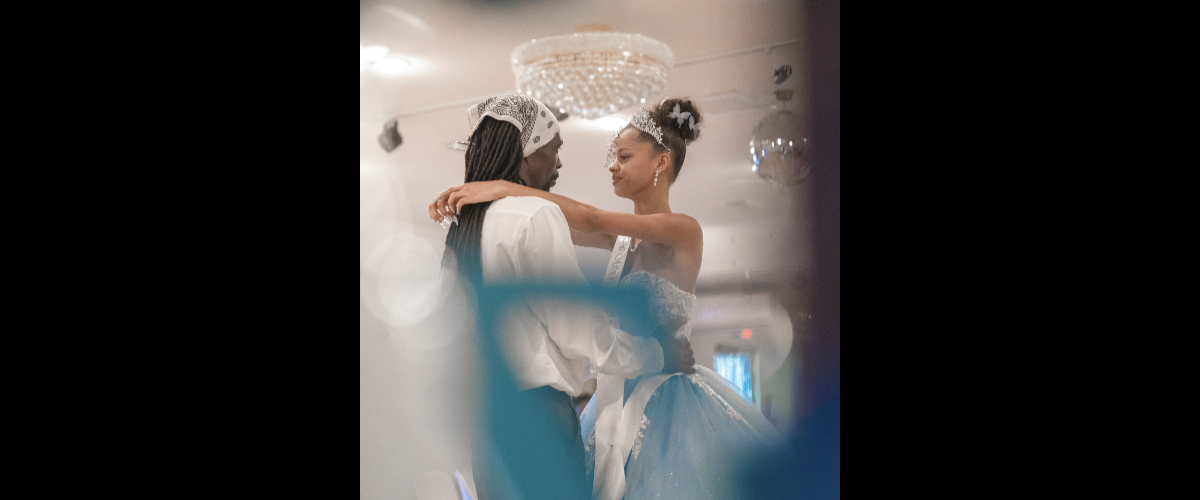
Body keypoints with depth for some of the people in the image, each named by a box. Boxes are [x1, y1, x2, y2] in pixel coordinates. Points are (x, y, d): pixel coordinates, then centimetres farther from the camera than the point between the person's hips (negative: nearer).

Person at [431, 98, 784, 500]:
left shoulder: (684, 230, -12)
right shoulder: (624, 236, 9)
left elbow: (592, 219, -23)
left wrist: (505, 189, -24)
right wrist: (466, 199, -8)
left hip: (663, 400, -6)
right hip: (616, 397, 7)